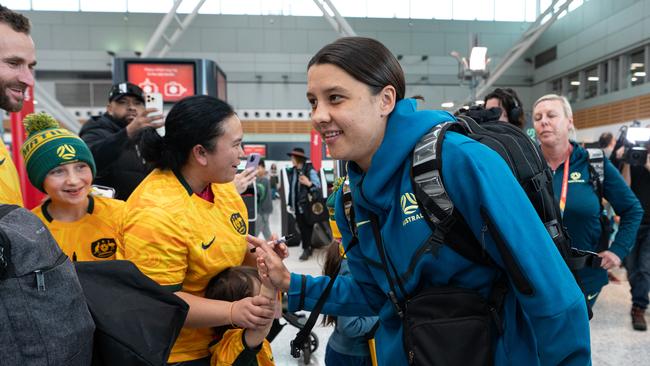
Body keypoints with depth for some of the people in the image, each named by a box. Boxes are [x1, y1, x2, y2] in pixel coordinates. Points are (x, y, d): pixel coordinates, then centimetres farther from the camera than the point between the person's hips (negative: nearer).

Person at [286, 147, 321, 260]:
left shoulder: (309, 170, -9)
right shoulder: (291, 171, 8)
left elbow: (318, 184, -13)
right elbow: (291, 187, 14)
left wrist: (309, 183, -32)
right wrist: (290, 203, 12)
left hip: (307, 205, -6)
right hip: (297, 205, 6)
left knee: (307, 227, 2)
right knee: (302, 228, 9)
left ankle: (307, 249, 10)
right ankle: (307, 248, 17)